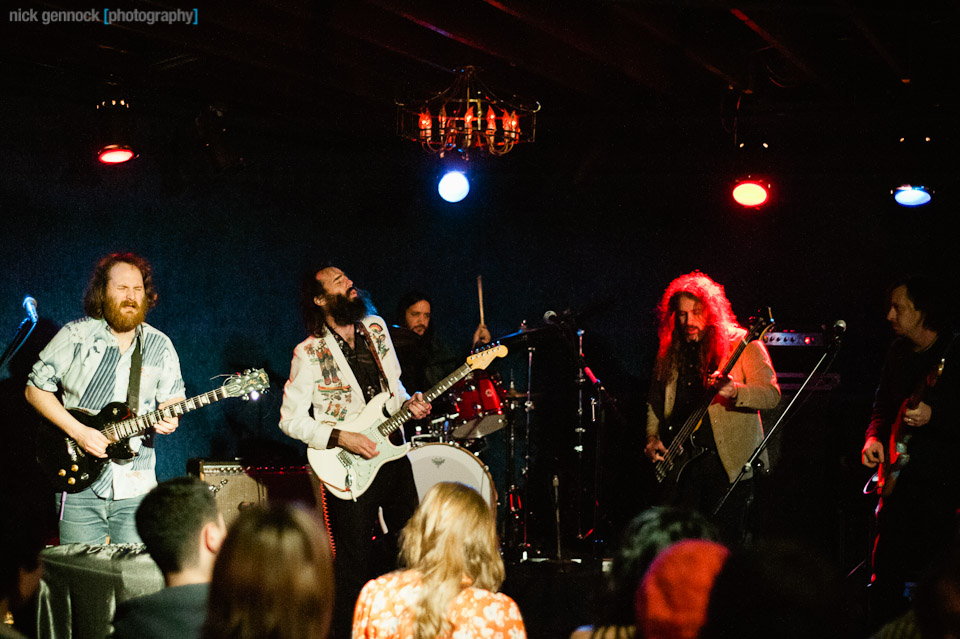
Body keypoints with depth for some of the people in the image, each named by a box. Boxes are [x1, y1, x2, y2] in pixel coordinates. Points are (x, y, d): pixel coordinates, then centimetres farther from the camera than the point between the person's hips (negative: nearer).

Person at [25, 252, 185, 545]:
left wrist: (168, 417, -8)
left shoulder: (159, 345, 9)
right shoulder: (76, 336, 0)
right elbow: (36, 388, 1)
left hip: (135, 486, 2)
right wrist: (78, 431, -10)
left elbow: (173, 397, 17)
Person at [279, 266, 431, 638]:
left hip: (393, 455, 6)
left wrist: (408, 404, -2)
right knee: (355, 566, 0)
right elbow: (290, 419, -11)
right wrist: (341, 438, -20)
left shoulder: (376, 328, 5)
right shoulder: (310, 353, -13)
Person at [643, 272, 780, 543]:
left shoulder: (742, 344, -3)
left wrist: (733, 391, -30)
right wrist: (652, 437, 8)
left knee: (726, 542, -6)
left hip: (728, 462, -4)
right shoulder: (670, 352, 13)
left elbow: (771, 394, -12)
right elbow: (655, 399, 23)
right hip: (682, 463, 5)